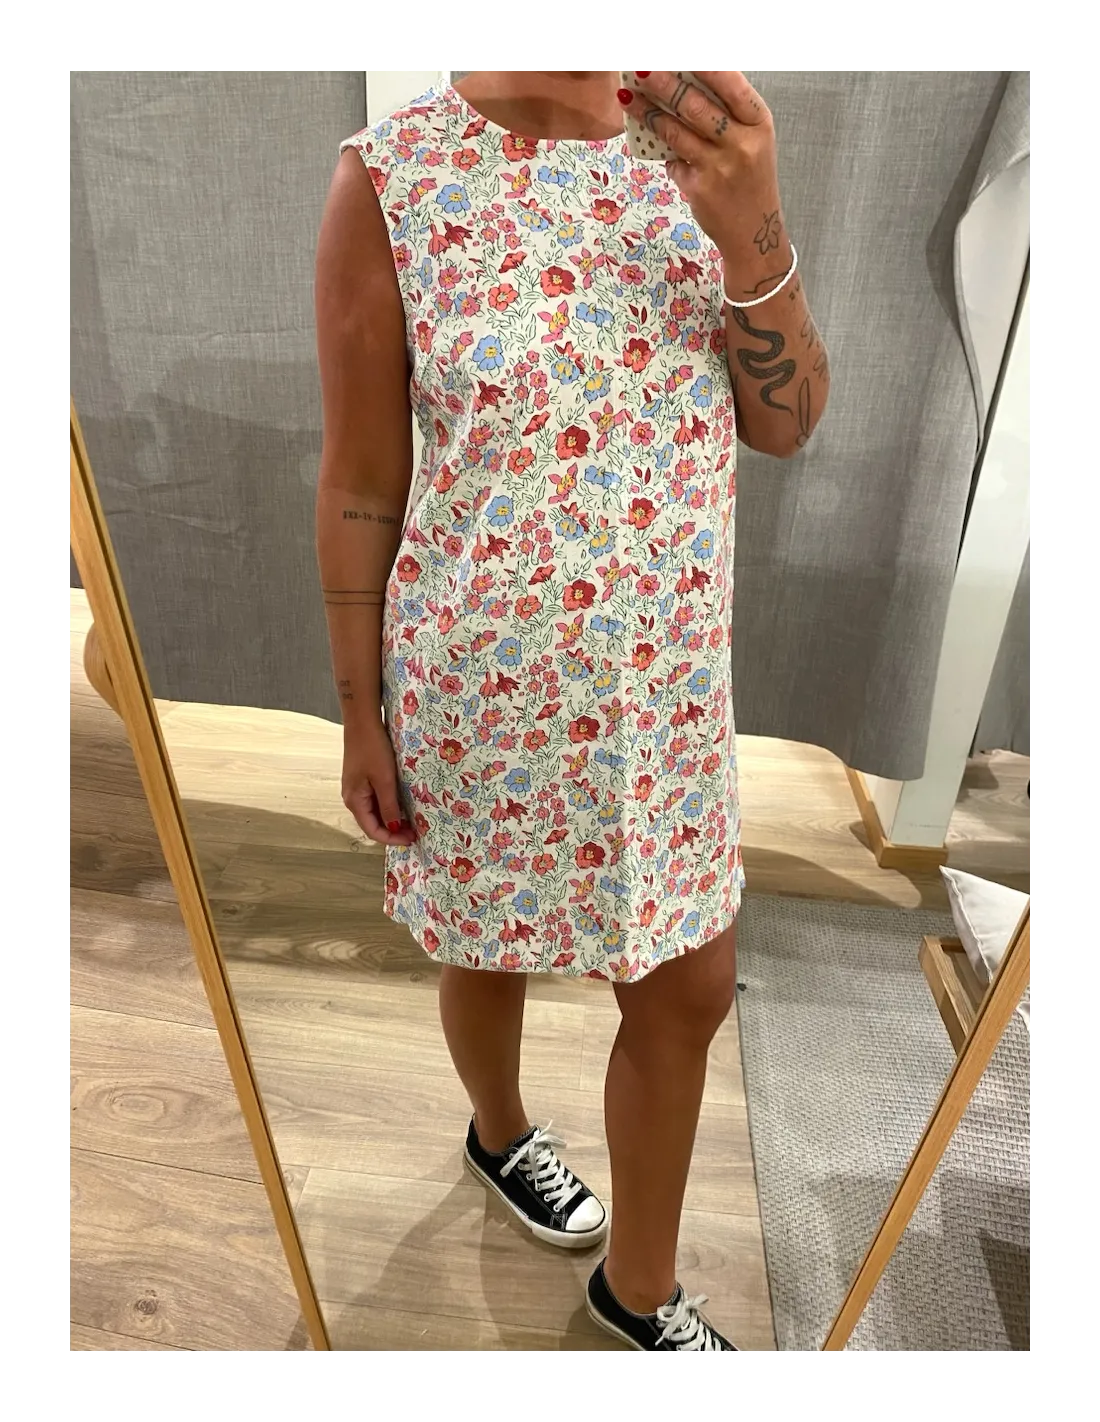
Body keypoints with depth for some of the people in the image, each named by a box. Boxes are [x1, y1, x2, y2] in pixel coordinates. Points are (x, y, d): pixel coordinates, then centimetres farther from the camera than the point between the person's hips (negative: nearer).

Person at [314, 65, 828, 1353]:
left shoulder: (694, 147, 4)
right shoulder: (392, 179, -9)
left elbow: (786, 425, -2)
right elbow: (360, 483, -7)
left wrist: (750, 228, -18)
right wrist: (359, 713, -3)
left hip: (672, 676, 5)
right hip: (486, 680, -4)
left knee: (689, 990, 14)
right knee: (490, 944, 21)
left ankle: (638, 1289, 43)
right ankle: (499, 1132, 59)